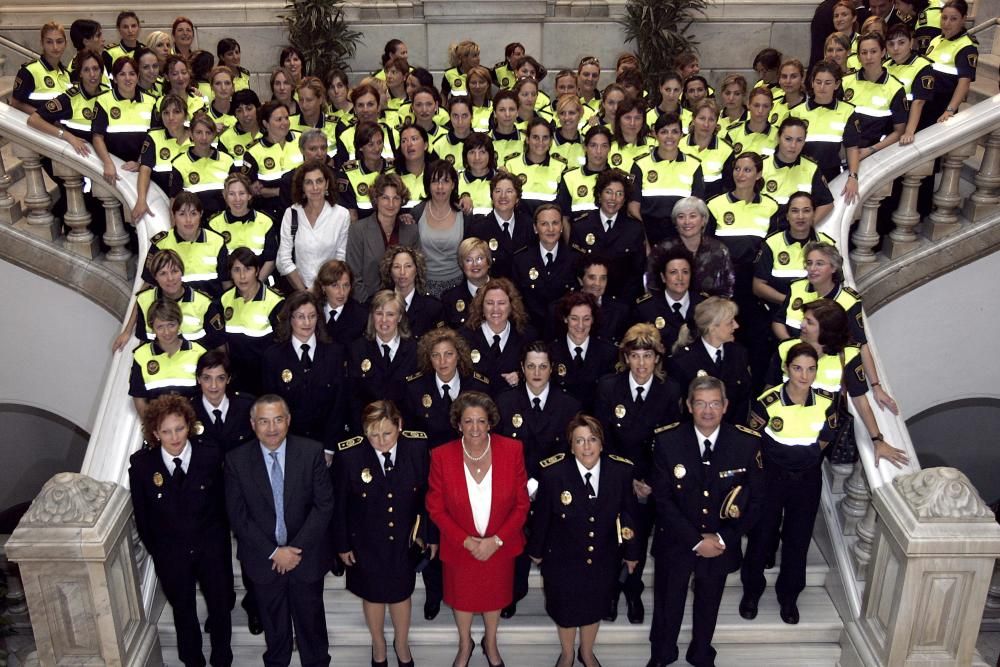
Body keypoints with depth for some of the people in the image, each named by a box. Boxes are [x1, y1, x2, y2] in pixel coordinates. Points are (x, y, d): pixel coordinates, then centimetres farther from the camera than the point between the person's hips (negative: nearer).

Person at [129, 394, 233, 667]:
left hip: (212, 549, 0)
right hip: (170, 554, 0)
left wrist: (220, 539, -1)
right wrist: (154, 549, 2)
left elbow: (223, 502, -6)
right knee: (183, 610, 21)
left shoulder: (211, 456, -18)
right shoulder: (140, 463, -16)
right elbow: (141, 514, -4)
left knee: (219, 605, 18)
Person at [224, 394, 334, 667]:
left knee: (310, 618, 17)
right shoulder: (237, 460, -11)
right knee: (273, 621, 21)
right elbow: (238, 515, -9)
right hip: (263, 558, 1)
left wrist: (297, 548, -16)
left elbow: (324, 504, -11)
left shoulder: (312, 452, -13)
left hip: (307, 555, -1)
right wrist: (274, 552, -14)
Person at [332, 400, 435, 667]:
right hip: (367, 542, -1)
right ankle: (378, 646, 50)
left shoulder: (418, 446, -21)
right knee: (373, 595, 22)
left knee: (401, 592, 22)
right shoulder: (348, 455, -25)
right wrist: (342, 544, -2)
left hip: (405, 540, 1)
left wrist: (431, 535, 0)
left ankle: (402, 644, 49)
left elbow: (428, 494, -8)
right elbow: (338, 505, -11)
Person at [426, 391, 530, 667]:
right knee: (462, 596, 23)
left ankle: (490, 643, 54)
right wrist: (466, 541, -16)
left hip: (499, 545, 1)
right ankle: (465, 644, 52)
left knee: (495, 595, 24)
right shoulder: (442, 456, -19)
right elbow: (436, 509, -10)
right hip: (459, 547, 0)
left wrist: (496, 540, -16)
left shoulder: (512, 450, -18)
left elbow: (522, 504, -10)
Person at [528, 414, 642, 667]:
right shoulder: (553, 472, -24)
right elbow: (541, 515, -10)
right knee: (565, 608, 20)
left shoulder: (621, 471, -18)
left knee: (594, 607, 24)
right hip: (563, 558, -2)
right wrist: (536, 550, 2)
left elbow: (628, 514, -5)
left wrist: (631, 552, 5)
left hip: (603, 559, 2)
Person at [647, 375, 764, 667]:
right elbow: (662, 498, -14)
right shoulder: (667, 440, -16)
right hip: (675, 542, -1)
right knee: (667, 605, 18)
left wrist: (725, 538, -14)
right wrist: (696, 540, -17)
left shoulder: (748, 443, -14)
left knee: (708, 606, 23)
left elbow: (756, 498, -7)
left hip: (722, 544, 1)